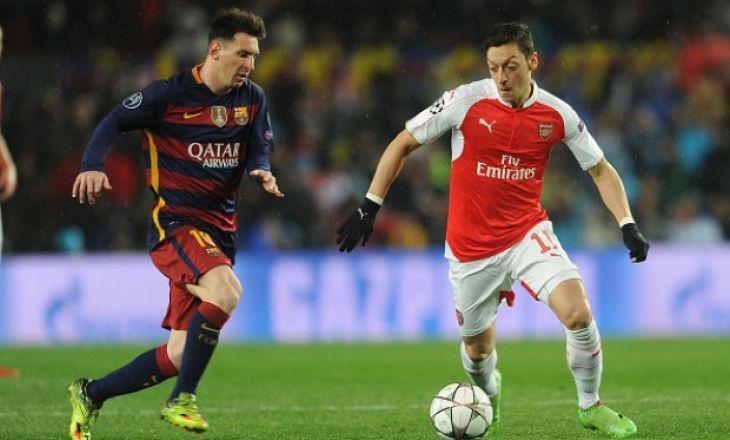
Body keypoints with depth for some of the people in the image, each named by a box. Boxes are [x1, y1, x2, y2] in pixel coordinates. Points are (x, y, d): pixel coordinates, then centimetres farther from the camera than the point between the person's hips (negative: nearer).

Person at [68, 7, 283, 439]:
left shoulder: (253, 99, 8)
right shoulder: (170, 94, -7)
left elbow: (260, 148, 9)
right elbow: (115, 121, -2)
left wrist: (262, 171, -15)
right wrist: (93, 165, -19)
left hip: (220, 231, 6)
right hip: (175, 221, -6)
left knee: (180, 354, 2)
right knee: (226, 290, -34)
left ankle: (91, 393, 23)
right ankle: (182, 400, -19)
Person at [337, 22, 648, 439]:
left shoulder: (557, 115, -6)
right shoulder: (467, 101, -12)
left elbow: (601, 170, 6)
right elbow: (403, 143, -3)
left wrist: (628, 225, -6)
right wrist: (370, 206, -7)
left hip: (528, 232, 0)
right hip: (471, 245, 0)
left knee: (578, 313, -22)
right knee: (477, 349, 11)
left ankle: (591, 406, 1)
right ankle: (489, 393, 49)